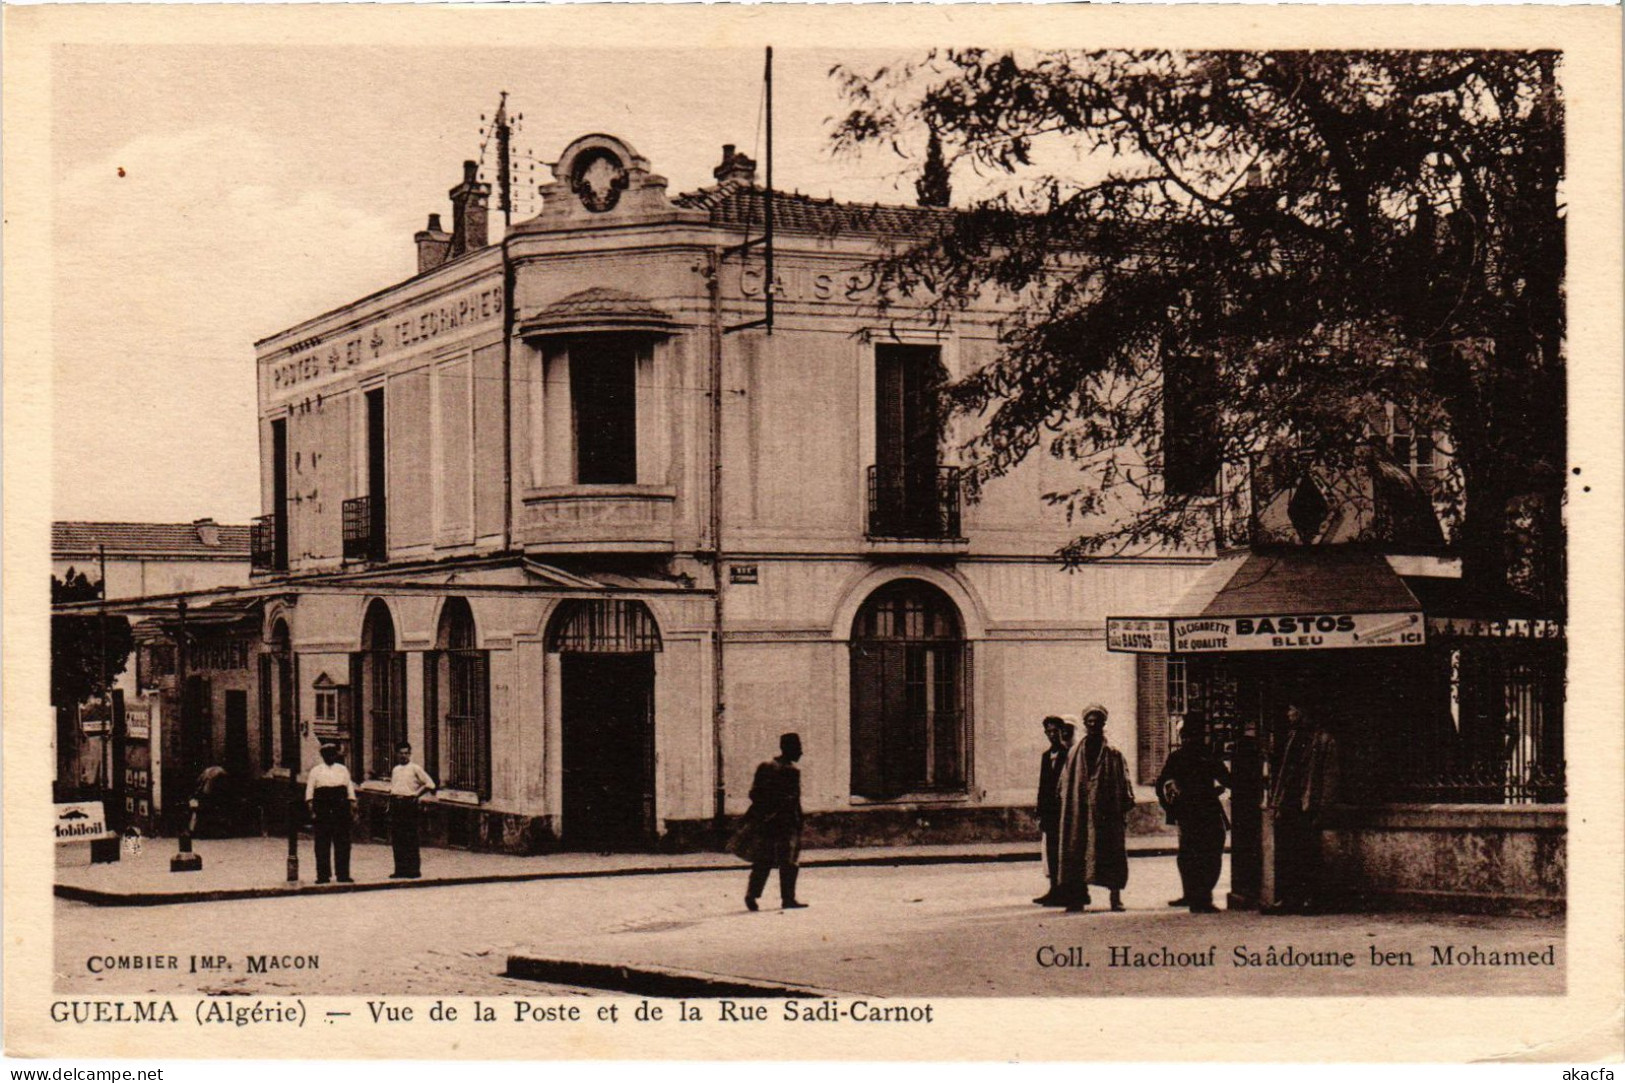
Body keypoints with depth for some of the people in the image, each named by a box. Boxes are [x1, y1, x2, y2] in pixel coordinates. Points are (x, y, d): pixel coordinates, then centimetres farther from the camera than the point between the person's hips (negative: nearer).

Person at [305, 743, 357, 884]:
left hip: (341, 806, 2)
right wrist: (311, 809, -6)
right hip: (322, 808, -2)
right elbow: (309, 789, 5)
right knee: (322, 842, -2)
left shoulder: (343, 770, 19)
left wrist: (353, 805, 6)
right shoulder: (316, 771, 11)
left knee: (342, 841, 0)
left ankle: (343, 874, 4)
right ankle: (323, 875, 2)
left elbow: (350, 787, 15)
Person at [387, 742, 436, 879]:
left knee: (411, 838, -6)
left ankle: (414, 869, -4)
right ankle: (400, 869, 8)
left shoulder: (415, 769, 0)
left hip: (409, 803, -6)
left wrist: (417, 795, -6)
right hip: (395, 804, 6)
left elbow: (430, 784, -3)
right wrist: (391, 797, 10)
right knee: (397, 838, 4)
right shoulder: (395, 770, 18)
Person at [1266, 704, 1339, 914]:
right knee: (1283, 854, 4)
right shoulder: (1291, 737, 18)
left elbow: (1329, 776, -5)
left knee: (1308, 855, -3)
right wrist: (1274, 803, 13)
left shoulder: (1324, 740, -2)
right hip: (1286, 806, 6)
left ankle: (1310, 898, 3)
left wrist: (1320, 808, -12)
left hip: (1307, 808, -6)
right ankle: (1285, 898, 6)